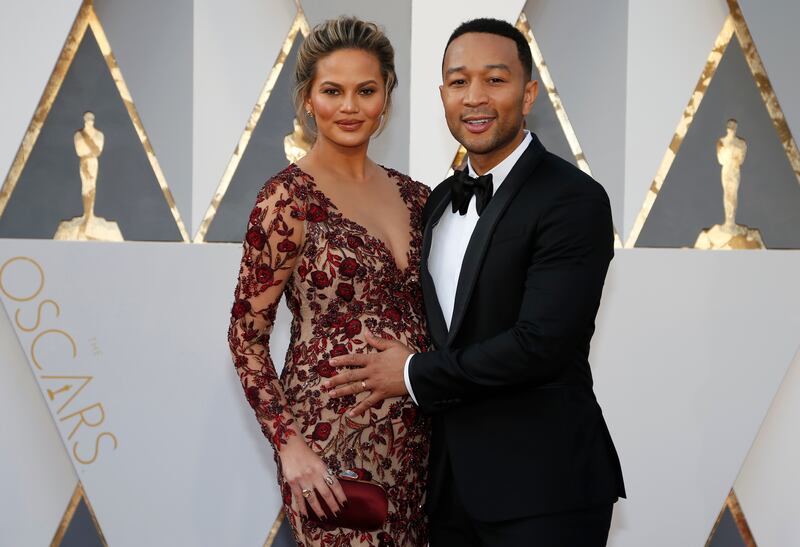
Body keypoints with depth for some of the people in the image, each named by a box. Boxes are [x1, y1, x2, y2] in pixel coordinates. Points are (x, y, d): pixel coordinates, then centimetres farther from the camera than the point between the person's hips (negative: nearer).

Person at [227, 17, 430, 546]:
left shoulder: (413, 195, 8)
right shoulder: (289, 198, -9)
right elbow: (247, 335, -7)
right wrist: (289, 443, -14)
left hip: (412, 436, 6)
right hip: (332, 437, -6)